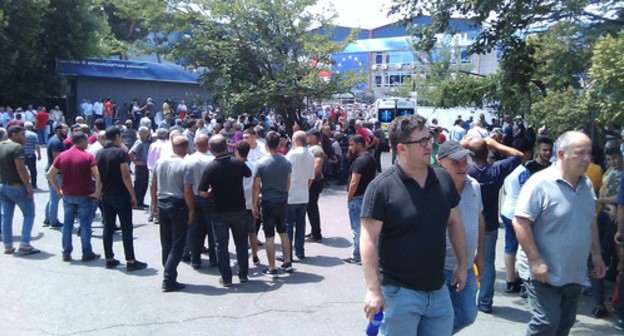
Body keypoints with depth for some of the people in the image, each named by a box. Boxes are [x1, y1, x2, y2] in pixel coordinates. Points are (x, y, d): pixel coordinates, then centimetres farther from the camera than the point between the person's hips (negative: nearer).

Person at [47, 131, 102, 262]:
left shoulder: (62, 156, 4)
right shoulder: (88, 157, -10)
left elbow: (50, 174, 3)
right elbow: (98, 175, -22)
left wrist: (58, 190, 7)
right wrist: (97, 192, -14)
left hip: (67, 195, 4)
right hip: (85, 195, -4)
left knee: (67, 223, 11)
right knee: (85, 224, 4)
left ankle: (66, 253, 15)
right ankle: (87, 253, 8)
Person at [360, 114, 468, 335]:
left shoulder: (443, 179, 2)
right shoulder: (382, 187, -16)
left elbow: (454, 222, 14)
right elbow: (368, 239, -17)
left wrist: (462, 264, 14)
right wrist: (373, 289, -21)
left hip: (438, 290, 6)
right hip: (399, 291, -5)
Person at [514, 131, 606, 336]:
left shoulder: (587, 185, 6)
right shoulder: (540, 183, -19)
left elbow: (591, 221, 18)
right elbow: (520, 222, -21)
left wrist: (596, 254, 15)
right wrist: (535, 261, -23)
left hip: (575, 274, 8)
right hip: (544, 273, -7)